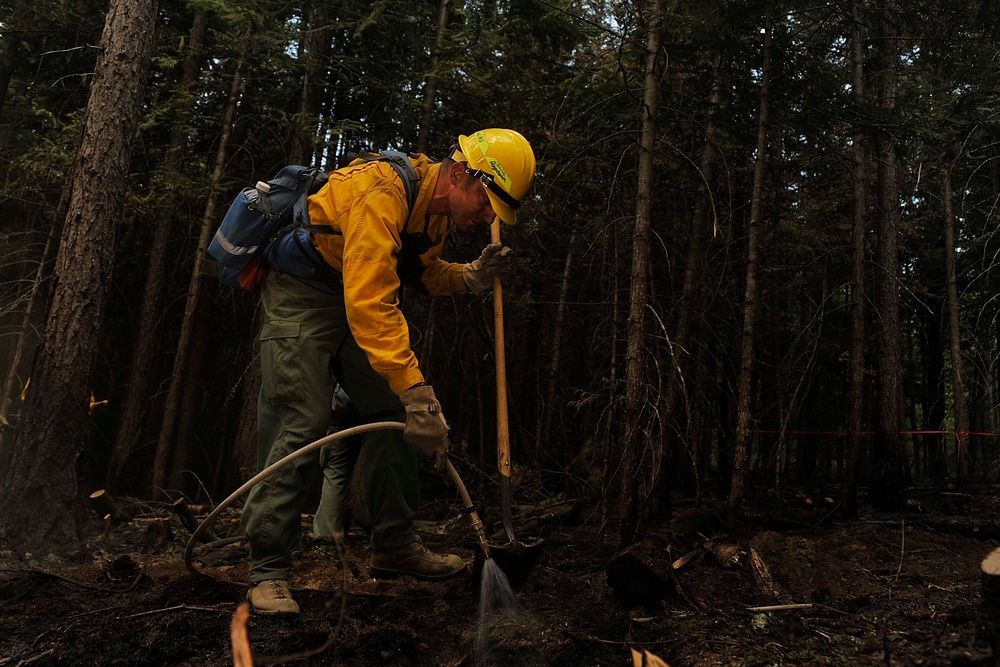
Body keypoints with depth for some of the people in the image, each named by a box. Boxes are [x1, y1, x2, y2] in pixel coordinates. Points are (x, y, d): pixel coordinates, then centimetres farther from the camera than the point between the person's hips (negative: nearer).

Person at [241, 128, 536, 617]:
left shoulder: (442, 209, -1)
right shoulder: (384, 193, -30)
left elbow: (419, 272, 14)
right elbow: (369, 301, -39)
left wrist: (471, 277, -8)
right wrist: (417, 392, -44)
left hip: (361, 301, 9)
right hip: (301, 294, -9)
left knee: (394, 414, 3)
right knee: (298, 423, -15)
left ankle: (392, 546, 12)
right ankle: (268, 570, -6)